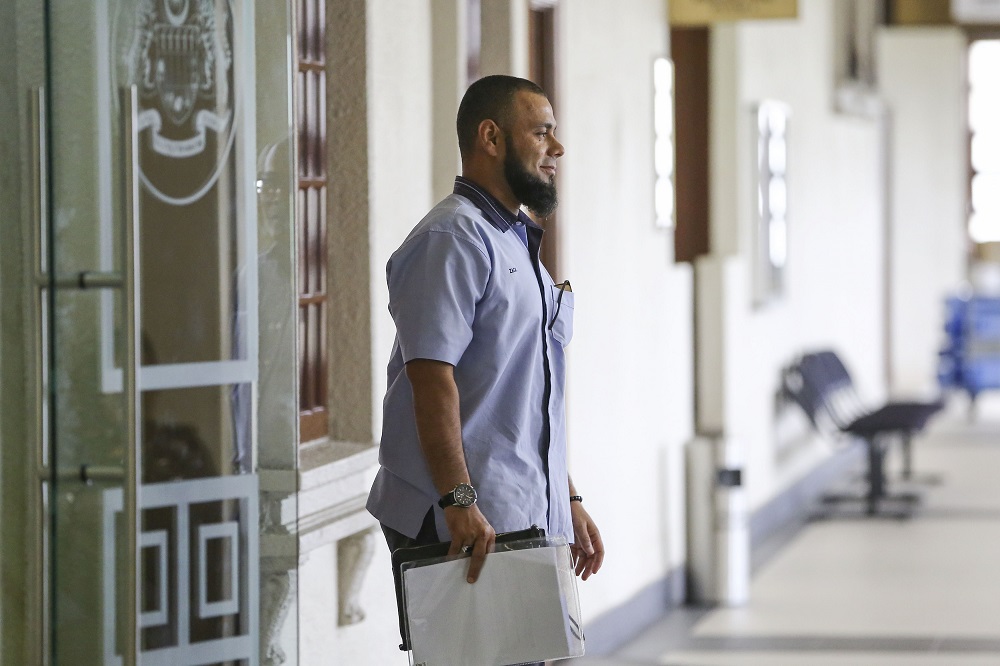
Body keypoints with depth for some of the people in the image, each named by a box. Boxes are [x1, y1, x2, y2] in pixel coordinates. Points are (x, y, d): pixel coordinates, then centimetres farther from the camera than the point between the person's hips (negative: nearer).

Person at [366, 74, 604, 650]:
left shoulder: (519, 243, 23)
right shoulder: (452, 239, -10)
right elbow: (432, 375, -20)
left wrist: (570, 500, 24)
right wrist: (459, 501, -26)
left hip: (529, 517, 10)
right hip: (466, 524, -10)